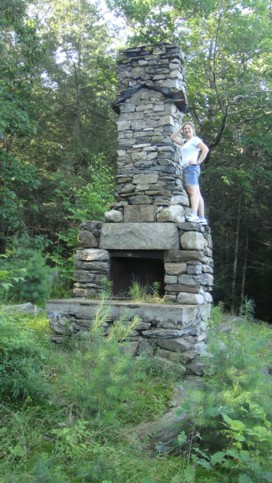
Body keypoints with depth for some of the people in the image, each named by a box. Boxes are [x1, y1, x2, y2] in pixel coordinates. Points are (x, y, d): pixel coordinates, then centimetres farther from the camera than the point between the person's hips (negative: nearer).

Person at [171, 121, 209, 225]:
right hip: (187, 168, 9)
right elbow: (173, 137, 29)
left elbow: (205, 149, -12)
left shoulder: (195, 139, 0)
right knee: (197, 194, 4)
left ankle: (194, 215, -37)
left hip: (191, 167, -9)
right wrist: (180, 128, 23)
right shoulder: (185, 142, 25)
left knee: (193, 191, -24)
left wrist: (198, 161, -14)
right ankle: (202, 218, 2)